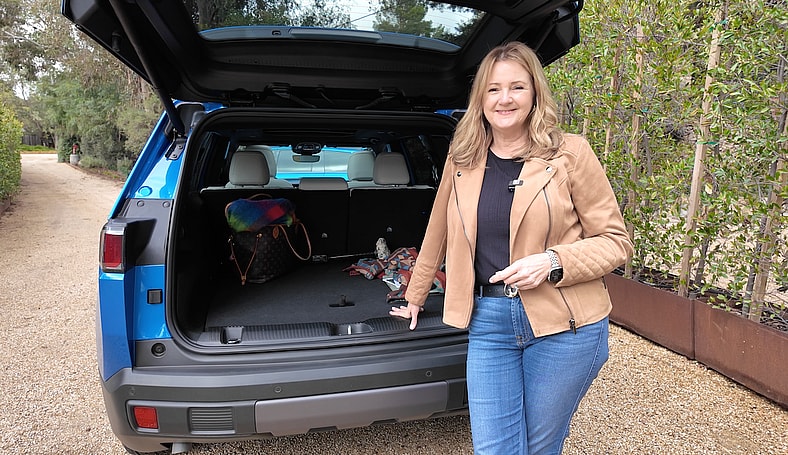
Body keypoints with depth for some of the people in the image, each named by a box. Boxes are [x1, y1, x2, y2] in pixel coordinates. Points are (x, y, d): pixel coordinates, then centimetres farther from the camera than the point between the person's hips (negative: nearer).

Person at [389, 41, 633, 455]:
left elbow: (615, 241, 0)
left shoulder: (570, 153, -4)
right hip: (488, 320, 2)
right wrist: (414, 298, 24)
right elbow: (438, 235, 16)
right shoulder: (462, 158, 6)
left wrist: (553, 261, -18)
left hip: (563, 326, -2)